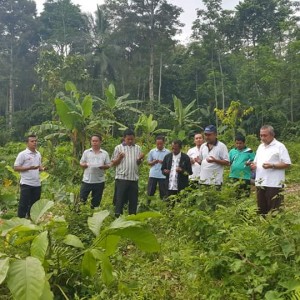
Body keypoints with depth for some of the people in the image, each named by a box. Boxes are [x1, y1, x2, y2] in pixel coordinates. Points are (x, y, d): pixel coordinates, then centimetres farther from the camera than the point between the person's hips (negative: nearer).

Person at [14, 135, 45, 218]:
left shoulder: (38, 154, 11)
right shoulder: (22, 154, -9)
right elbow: (16, 168, -10)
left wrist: (43, 168, -4)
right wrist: (29, 168, -21)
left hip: (37, 184, 6)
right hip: (26, 184, -6)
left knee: (34, 204, 14)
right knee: (23, 204, 1)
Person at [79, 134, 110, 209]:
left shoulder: (105, 153, 6)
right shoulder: (86, 152, 8)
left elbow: (108, 165, 5)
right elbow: (81, 163, 8)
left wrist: (103, 166, -16)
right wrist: (84, 165, -14)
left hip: (99, 181, 0)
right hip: (87, 180, 0)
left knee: (96, 201, 9)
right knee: (82, 199, 2)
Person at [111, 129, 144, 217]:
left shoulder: (138, 148, 10)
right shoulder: (118, 148, 1)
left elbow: (138, 163, 14)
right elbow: (113, 163, 2)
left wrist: (140, 159, -7)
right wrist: (119, 158, -16)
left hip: (134, 178, 3)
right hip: (121, 178, -3)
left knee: (133, 199, 9)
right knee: (120, 199, 0)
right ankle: (117, 216, 9)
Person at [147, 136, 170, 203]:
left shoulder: (167, 152, 0)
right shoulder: (152, 151, 6)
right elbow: (149, 163, 9)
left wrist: (163, 162, -18)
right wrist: (154, 162, -12)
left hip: (163, 176, -1)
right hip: (153, 175, 2)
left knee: (163, 193, 5)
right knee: (150, 192, 7)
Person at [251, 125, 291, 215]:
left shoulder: (279, 146, -6)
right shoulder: (260, 146, 17)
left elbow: (287, 164, -11)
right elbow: (256, 161, 25)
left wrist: (272, 166, -22)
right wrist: (253, 165, 2)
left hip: (274, 184, -7)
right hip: (260, 183, 7)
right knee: (261, 209, 14)